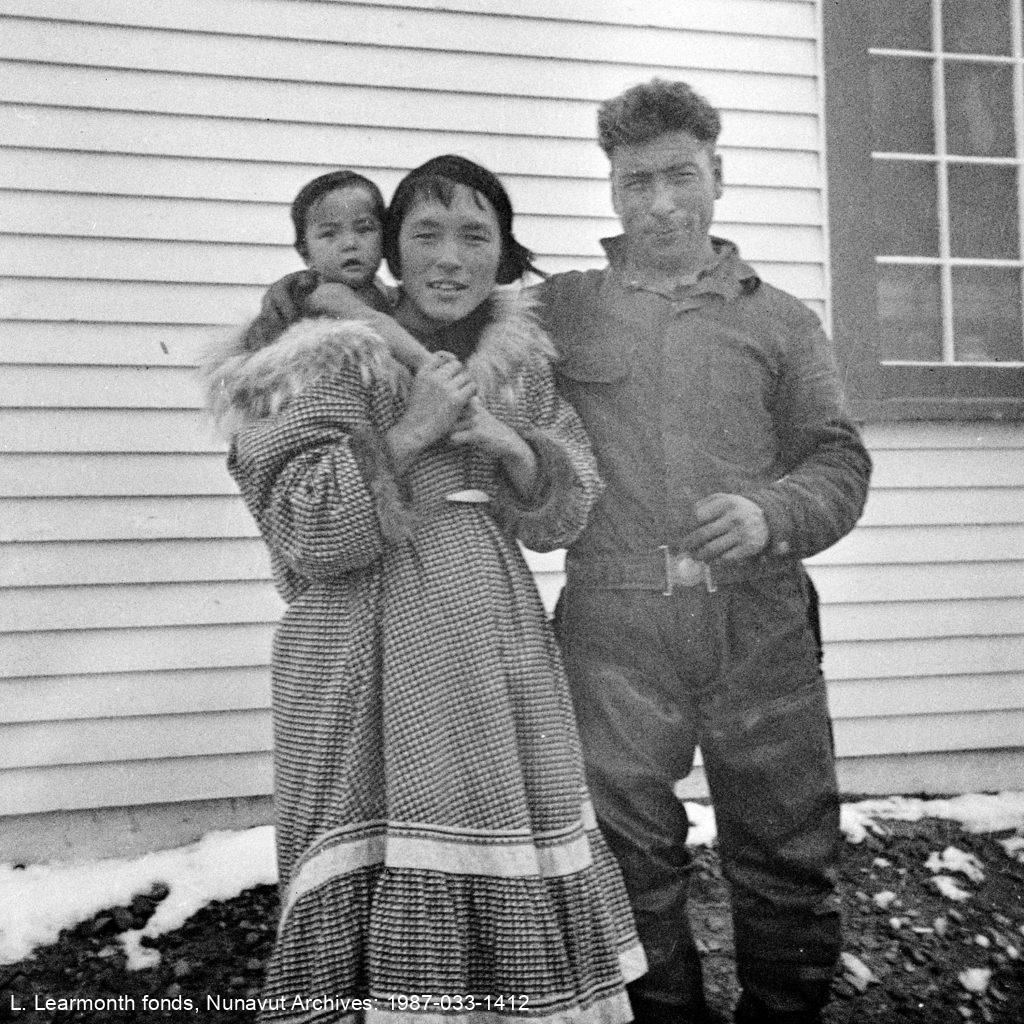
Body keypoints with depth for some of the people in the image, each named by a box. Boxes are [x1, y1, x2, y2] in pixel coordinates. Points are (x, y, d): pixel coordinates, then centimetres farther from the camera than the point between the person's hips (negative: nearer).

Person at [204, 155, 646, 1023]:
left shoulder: (519, 362, 12)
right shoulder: (332, 360, -3)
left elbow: (569, 509, 8)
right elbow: (305, 533, -10)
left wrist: (504, 440, -10)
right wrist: (412, 431, -16)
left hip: (498, 646, 5)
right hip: (376, 655, -5)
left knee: (507, 877, 10)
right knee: (393, 875, -4)